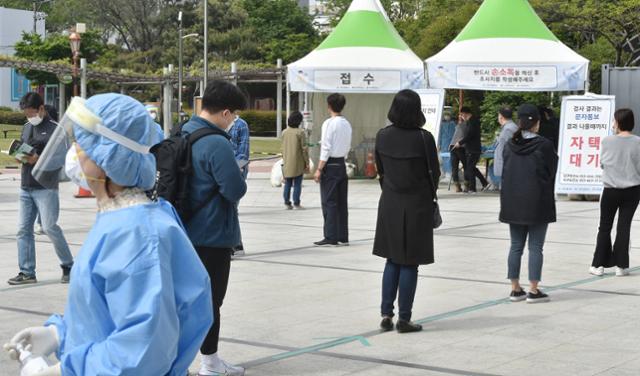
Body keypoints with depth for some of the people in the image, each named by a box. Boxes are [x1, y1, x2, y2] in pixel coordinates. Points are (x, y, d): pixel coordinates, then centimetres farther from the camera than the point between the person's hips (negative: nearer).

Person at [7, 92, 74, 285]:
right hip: (26, 187, 7)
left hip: (46, 187, -7)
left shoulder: (55, 129, -5)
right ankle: (27, 272, 8)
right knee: (24, 229, 4)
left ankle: (68, 266, 5)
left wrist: (39, 159, -20)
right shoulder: (27, 128, 16)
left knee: (49, 227, -11)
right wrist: (20, 157, -1)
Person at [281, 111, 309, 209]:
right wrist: (307, 162, -5)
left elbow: (283, 148, 10)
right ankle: (296, 203, 0)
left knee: (288, 183, 12)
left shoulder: (284, 132, 3)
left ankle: (287, 202, 12)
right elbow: (304, 149, -11)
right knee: (297, 184, 0)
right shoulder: (300, 132, -12)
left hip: (287, 163, 5)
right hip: (298, 163, -5)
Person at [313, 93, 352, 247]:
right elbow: (348, 147, 13)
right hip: (342, 163, 7)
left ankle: (331, 237, -4)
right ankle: (343, 237, 12)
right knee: (342, 203, 9)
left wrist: (319, 169, -13)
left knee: (329, 202, -4)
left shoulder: (329, 123, -12)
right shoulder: (347, 124, 8)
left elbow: (326, 149, -15)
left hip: (330, 165, -7)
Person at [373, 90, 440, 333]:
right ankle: (404, 319, 8)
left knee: (392, 261, 15)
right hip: (417, 205, -4)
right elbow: (433, 173, -6)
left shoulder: (382, 136, -4)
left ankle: (386, 314, 13)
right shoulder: (423, 138, -15)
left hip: (389, 204, 4)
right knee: (409, 264, 4)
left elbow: (380, 170, 4)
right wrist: (428, 196, 12)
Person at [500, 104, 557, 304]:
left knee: (516, 246, 11)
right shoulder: (544, 145, -11)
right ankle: (533, 290, 1)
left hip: (513, 203, 4)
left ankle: (515, 289, 13)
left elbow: (504, 173, 7)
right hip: (537, 204, -4)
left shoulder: (510, 145, 1)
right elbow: (550, 173, -5)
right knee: (535, 247, 2)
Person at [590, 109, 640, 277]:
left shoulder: (608, 141, -10)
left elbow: (602, 163, 1)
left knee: (605, 227, 10)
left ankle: (599, 264, 10)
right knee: (624, 227, 7)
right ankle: (621, 265, 8)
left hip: (611, 190, -1)